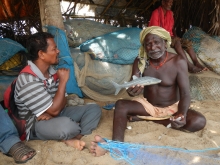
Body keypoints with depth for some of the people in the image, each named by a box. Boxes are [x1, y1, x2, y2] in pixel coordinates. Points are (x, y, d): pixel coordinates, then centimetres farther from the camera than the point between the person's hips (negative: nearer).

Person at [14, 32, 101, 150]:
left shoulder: (51, 71, 1)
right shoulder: (28, 80, -25)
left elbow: (62, 101, 4)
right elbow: (54, 110, -25)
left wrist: (50, 113, -18)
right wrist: (63, 81, -19)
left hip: (54, 115, 9)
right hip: (36, 125, -9)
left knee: (94, 109, -3)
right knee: (66, 126, -41)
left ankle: (73, 139, -21)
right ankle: (83, 133, -8)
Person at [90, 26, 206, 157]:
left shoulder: (178, 62, -18)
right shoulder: (140, 62, -9)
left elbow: (185, 94, -20)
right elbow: (134, 86, -17)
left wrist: (182, 114, -40)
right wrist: (132, 91, -44)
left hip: (172, 108, -1)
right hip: (147, 105, 2)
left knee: (199, 121, -27)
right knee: (121, 105, -21)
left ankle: (146, 118, -16)